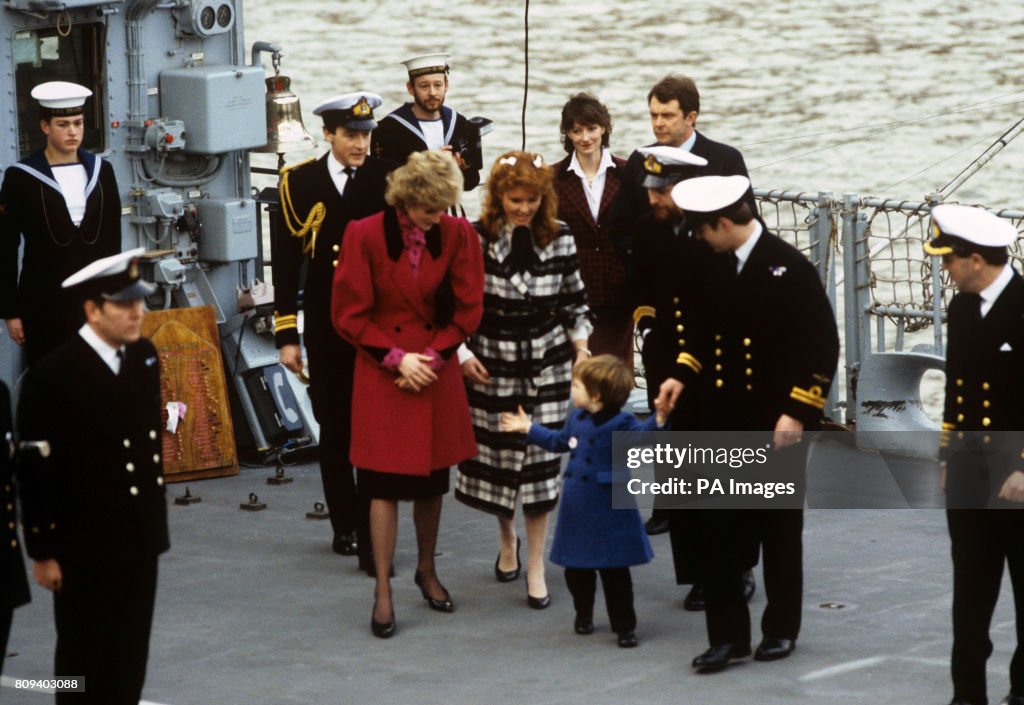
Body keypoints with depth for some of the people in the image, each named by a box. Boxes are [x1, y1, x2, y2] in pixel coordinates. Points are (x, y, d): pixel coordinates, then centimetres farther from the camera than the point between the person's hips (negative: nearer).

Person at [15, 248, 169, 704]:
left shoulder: (145, 357, 5)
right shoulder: (52, 376, -17)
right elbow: (36, 471, -15)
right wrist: (42, 552, -14)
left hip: (140, 538, 6)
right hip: (84, 546, -6)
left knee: (130, 662, 13)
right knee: (84, 664, 5)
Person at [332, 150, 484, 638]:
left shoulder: (456, 235, -4)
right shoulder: (365, 236, -11)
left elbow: (467, 309, 3)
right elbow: (349, 314, -6)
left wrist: (432, 357, -8)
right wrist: (397, 357, -12)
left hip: (437, 373, 3)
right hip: (383, 375, -3)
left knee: (432, 480, 11)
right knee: (385, 483, -4)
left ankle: (427, 570, 30)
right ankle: (383, 592, 0)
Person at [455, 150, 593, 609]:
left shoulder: (559, 239, -1)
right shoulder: (477, 239, -9)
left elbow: (574, 301, 9)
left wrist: (581, 343, -1)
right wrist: (463, 353, -8)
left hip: (546, 364, 1)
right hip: (492, 361, -1)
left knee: (540, 460, -4)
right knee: (496, 455, 9)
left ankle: (535, 566, 6)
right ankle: (507, 539, 37)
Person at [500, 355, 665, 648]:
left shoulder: (621, 424, -17)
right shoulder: (577, 420, 7)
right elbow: (559, 441, 26)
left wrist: (659, 420, -54)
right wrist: (529, 429, 32)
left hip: (609, 514, -7)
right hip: (577, 511, 7)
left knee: (614, 571, -1)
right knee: (576, 568, 15)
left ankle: (625, 626, 8)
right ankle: (583, 615, 35)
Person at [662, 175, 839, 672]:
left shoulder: (789, 269, -14)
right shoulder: (718, 267, 5)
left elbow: (824, 346, -14)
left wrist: (797, 413, -17)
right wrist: (683, 376, 5)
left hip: (777, 426, -5)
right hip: (724, 422, 5)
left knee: (779, 531, 9)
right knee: (719, 531, 1)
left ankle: (781, 630, 22)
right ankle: (728, 635, 7)